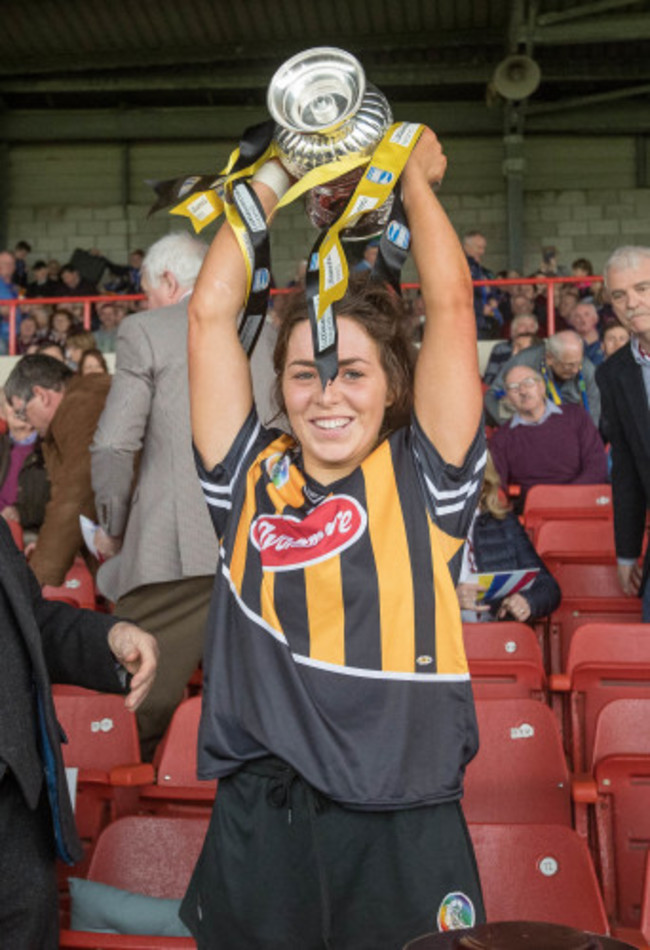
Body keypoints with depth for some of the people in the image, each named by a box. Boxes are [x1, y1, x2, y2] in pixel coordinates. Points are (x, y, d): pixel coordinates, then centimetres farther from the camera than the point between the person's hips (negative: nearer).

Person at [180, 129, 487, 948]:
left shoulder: (423, 480, -1)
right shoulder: (251, 478, 3)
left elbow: (450, 305, -5)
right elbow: (209, 314, 1)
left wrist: (415, 178, 6)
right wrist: (269, 182, 7)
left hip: (402, 833, -1)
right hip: (256, 828, 2)